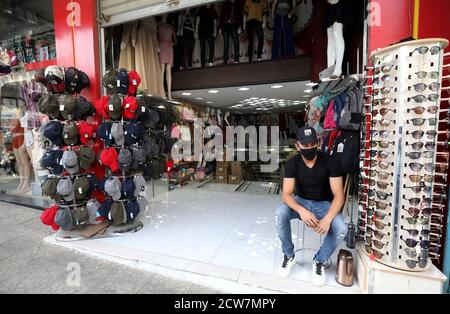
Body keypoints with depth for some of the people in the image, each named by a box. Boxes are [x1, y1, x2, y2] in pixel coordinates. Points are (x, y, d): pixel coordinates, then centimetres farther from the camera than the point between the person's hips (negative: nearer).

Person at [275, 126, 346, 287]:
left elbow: (339, 195, -20)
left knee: (341, 228, -28)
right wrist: (301, 210, -42)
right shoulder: (292, 163, -16)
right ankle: (289, 256, -2)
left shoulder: (329, 161, -18)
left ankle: (319, 261, 2)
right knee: (280, 214, -29)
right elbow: (286, 194, -21)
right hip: (301, 201, 1)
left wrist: (328, 218, -37)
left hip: (324, 204, 0)